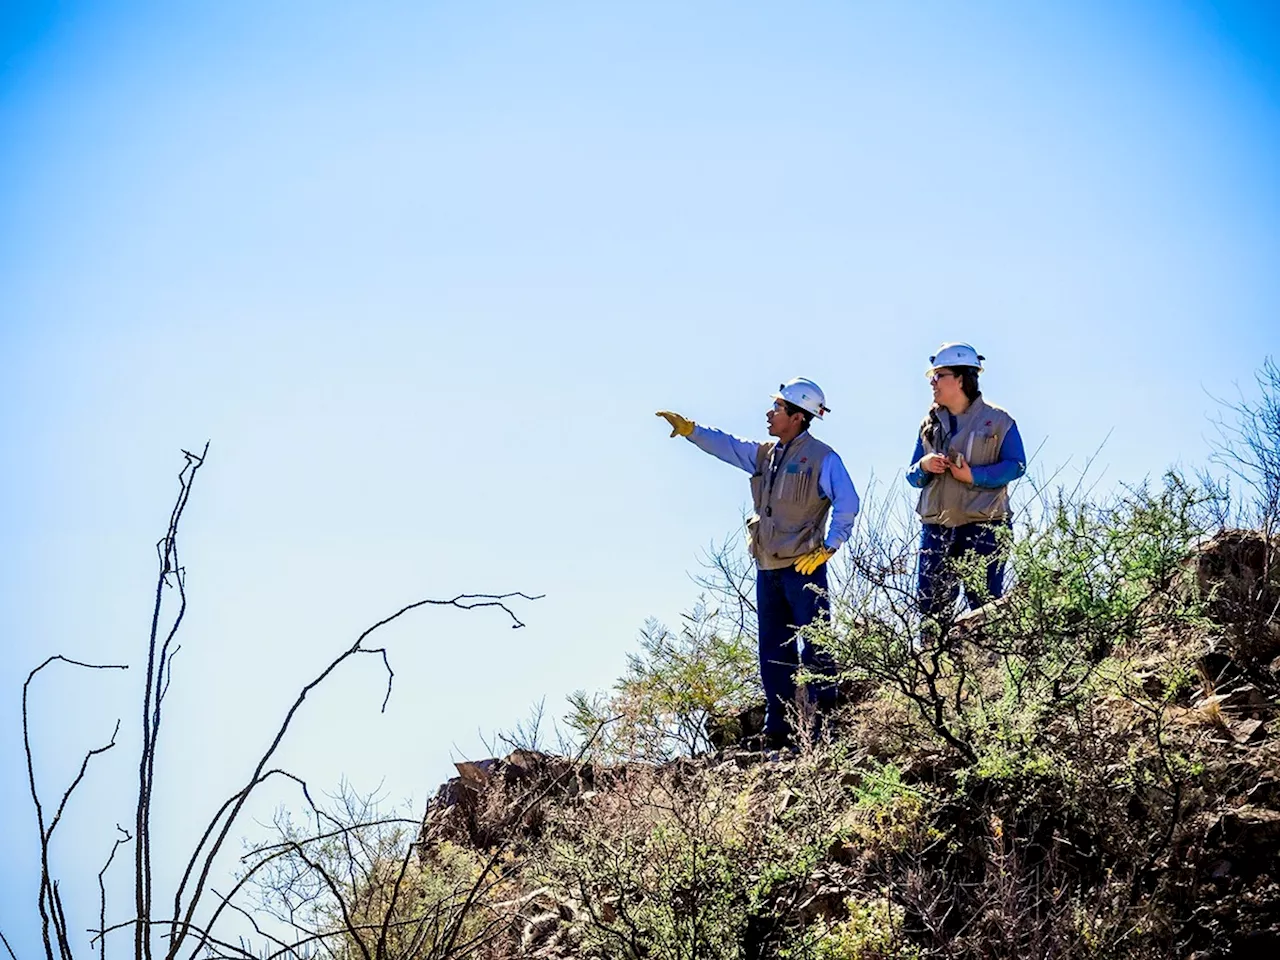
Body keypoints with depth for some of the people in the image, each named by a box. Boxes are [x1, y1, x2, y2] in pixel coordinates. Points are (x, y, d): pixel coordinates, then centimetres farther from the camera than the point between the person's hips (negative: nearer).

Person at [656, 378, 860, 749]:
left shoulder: (822, 458, -7)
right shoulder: (764, 454, 14)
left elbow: (847, 503, -13)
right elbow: (724, 445, 18)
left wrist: (827, 548, -14)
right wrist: (688, 429, 6)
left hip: (804, 567, -7)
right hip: (768, 569, 7)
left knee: (815, 645, -8)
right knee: (774, 652, 8)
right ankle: (778, 731, 13)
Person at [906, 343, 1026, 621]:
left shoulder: (997, 420, 1)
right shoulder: (930, 423, 15)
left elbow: (1016, 465, -7)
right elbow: (913, 477, 16)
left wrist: (974, 475, -17)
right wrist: (924, 467, -7)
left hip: (984, 527, -5)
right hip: (937, 528, 5)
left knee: (985, 606, -5)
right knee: (931, 605, 1)